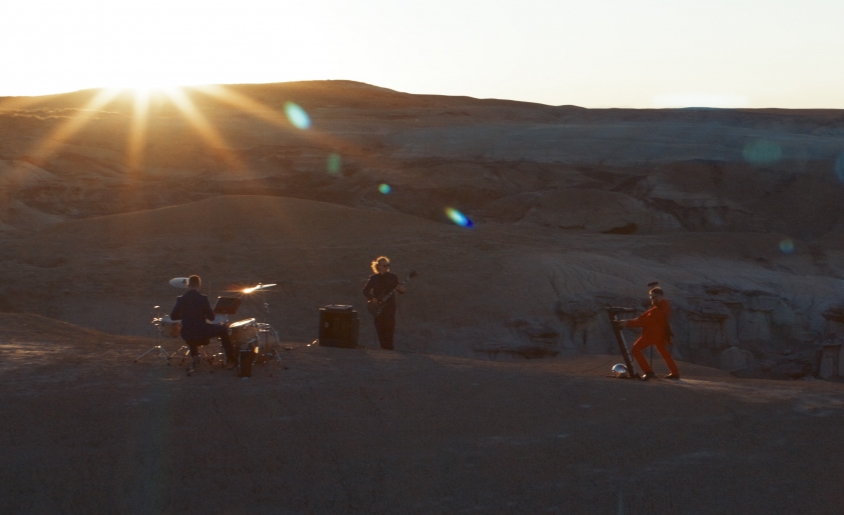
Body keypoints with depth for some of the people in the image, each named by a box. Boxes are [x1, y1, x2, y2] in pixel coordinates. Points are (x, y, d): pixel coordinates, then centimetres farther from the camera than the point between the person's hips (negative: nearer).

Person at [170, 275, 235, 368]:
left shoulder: (181, 300, -6)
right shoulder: (203, 299, -13)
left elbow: (173, 316, 3)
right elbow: (211, 317, -8)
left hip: (187, 336, 3)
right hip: (202, 333, -3)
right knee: (223, 328, 21)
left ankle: (194, 355, 30)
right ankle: (230, 357, 25)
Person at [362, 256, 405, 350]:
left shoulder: (393, 277, 5)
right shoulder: (373, 278, 4)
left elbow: (399, 288, 9)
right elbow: (365, 290, 8)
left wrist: (401, 289, -15)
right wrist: (371, 298, -8)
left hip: (389, 306, -1)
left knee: (389, 327, -10)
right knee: (380, 328, 1)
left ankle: (389, 346, -5)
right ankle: (383, 346, 8)